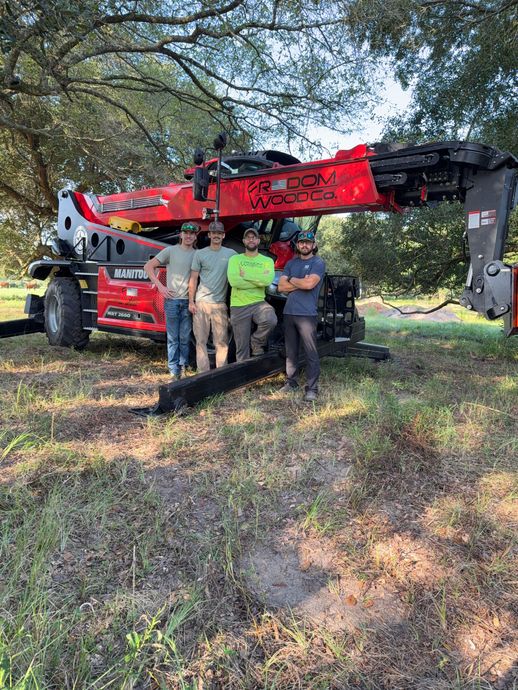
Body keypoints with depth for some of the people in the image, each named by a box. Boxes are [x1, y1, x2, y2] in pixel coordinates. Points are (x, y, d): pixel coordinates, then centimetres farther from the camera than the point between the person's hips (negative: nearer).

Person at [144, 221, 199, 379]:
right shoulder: (171, 251, 2)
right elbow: (148, 266, 3)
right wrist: (160, 286, -5)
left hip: (188, 301, 2)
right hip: (172, 300, -2)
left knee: (185, 338, 6)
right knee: (173, 338, 3)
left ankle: (183, 368, 18)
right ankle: (174, 370, 11)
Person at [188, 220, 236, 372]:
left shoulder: (231, 254, 6)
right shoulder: (200, 254, 6)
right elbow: (193, 279, 6)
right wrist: (191, 302, 0)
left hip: (220, 304, 0)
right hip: (201, 302, 0)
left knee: (221, 341, 1)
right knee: (201, 340, 2)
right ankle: (203, 372, 8)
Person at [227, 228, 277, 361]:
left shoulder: (267, 260, 7)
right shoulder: (235, 259, 5)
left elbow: (268, 279, -14)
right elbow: (234, 281, -14)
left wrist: (245, 274, -11)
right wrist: (259, 281, -9)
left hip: (258, 303, 1)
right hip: (239, 306, 0)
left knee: (271, 320, -31)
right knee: (242, 347, 2)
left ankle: (257, 342, -1)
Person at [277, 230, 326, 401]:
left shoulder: (318, 263, -1)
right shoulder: (291, 263, 16)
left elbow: (309, 284, -17)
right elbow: (281, 286, 5)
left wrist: (292, 280, 0)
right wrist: (301, 283, -6)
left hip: (307, 314, -6)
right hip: (289, 312, 6)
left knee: (311, 353, -4)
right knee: (291, 351, 13)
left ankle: (312, 388, 0)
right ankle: (291, 381, 24)